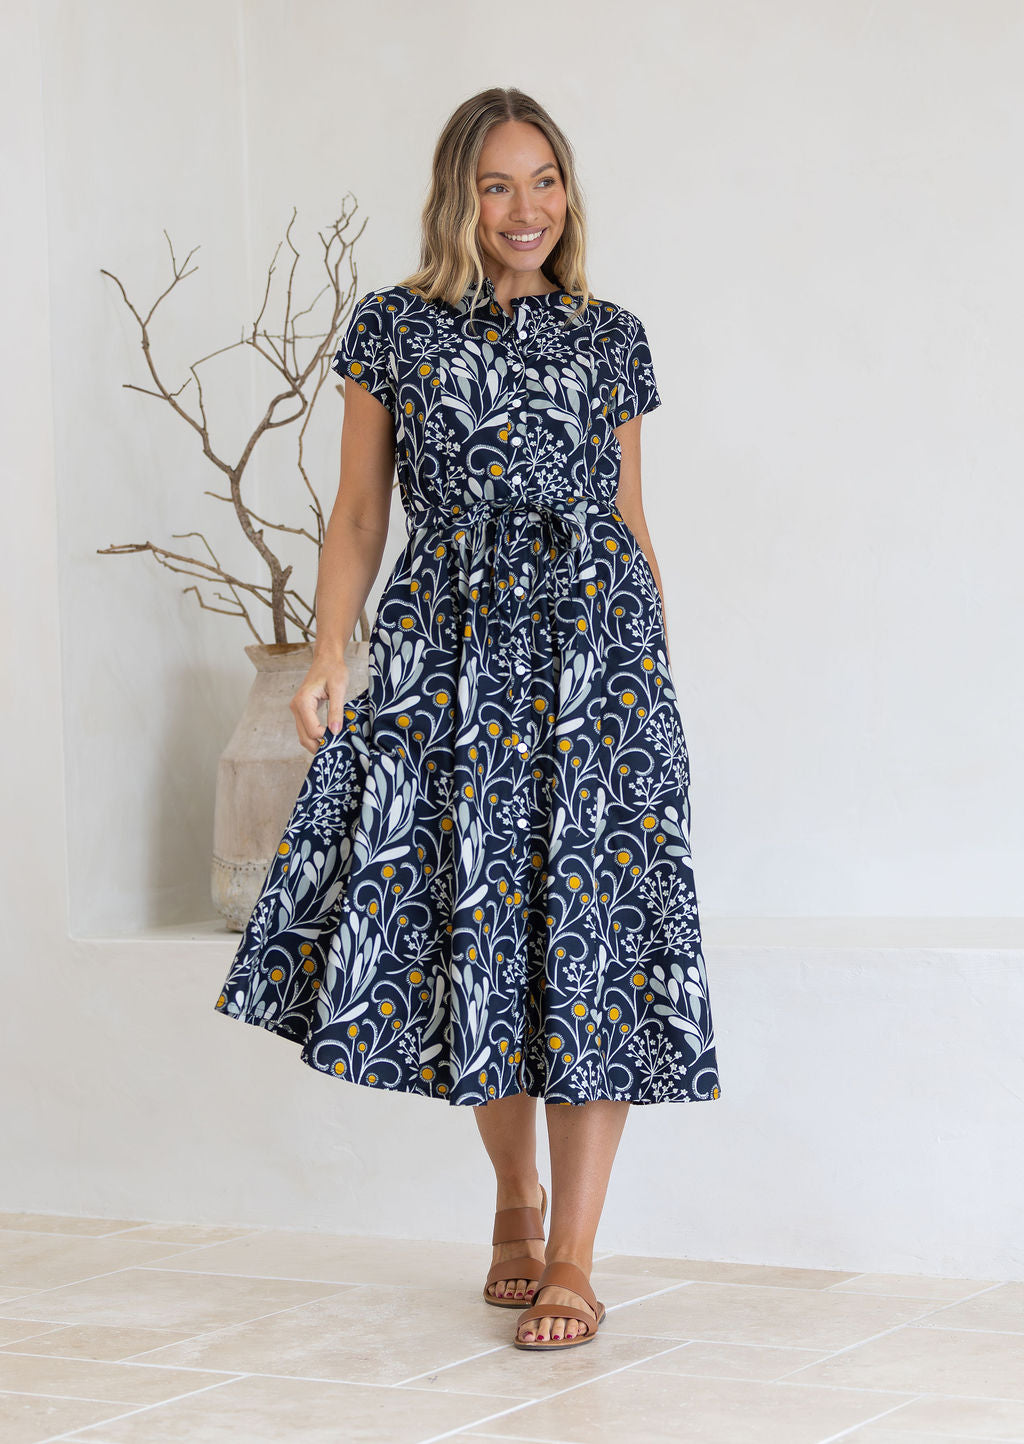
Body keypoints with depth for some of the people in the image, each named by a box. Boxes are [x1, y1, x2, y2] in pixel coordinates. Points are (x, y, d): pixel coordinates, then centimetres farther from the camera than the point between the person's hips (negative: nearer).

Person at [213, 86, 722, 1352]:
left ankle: (571, 1255, 0)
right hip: (448, 650, 0)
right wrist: (328, 658, -5)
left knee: (591, 926, -5)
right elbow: (358, 512, 6)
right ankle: (516, 1195, 26)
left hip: (596, 642, 0)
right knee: (470, 920, 2)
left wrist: (662, 671, 9)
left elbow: (632, 523, 13)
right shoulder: (394, 329, 7)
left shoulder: (613, 338, 11)